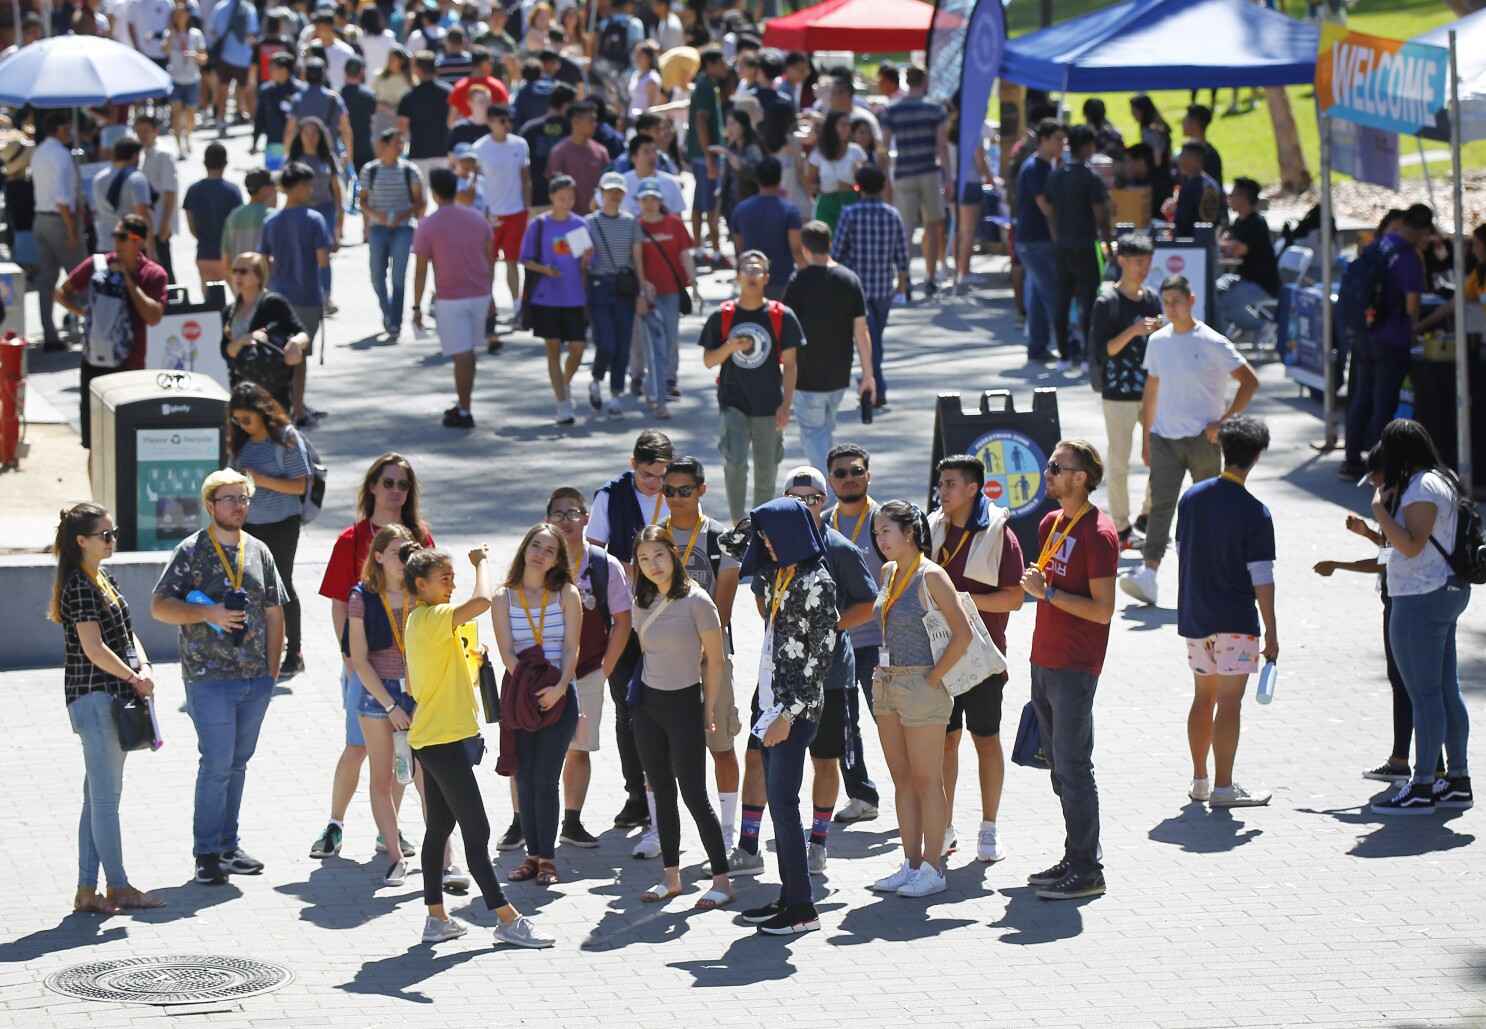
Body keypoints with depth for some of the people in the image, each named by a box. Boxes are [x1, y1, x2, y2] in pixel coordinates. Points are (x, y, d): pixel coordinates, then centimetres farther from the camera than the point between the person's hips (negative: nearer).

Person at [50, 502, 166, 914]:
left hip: (114, 696, 10)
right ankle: (118, 886, 6)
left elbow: (126, 633, 18)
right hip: (94, 696, -10)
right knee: (104, 795, -1)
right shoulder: (79, 586, -14)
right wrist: (135, 678, -12)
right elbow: (94, 648, -20)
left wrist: (144, 667, 0)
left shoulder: (104, 580, 15)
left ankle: (87, 890, 14)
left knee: (99, 795, 11)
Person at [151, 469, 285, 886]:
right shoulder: (191, 551, -3)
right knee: (217, 764, -7)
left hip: (256, 679, 5)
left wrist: (272, 671, 11)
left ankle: (228, 844, 21)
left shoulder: (259, 551, 11)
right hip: (209, 678, -5)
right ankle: (207, 852, 1)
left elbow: (274, 613, 16)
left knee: (238, 764, 12)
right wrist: (208, 613, -19)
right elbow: (159, 606, -6)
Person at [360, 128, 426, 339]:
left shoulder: (409, 170, 1)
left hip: (402, 228, -1)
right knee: (378, 275, 3)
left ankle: (395, 323, -4)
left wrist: (404, 214, -14)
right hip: (378, 228, 1)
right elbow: (363, 201, 7)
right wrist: (376, 215, -12)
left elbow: (419, 201, 3)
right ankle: (387, 311, 29)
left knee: (398, 276, -8)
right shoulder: (370, 170, 3)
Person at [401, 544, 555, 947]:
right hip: (445, 740, -10)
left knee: (439, 827, 13)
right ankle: (508, 920, -4)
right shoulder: (432, 619, -17)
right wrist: (481, 562, -14)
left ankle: (436, 918, 16)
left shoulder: (420, 621, 14)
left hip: (431, 739, 10)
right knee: (476, 830, -6)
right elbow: (482, 600, -31)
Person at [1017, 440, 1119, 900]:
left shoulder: (1098, 534, -14)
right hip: (1044, 661, 9)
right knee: (1058, 766, 12)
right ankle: (1074, 858, 20)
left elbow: (1102, 609, -19)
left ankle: (1087, 870, -5)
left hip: (1075, 667, -9)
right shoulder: (1050, 524, 13)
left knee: (1072, 765, -8)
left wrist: (1048, 591, -19)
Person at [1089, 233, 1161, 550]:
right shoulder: (1107, 302, -9)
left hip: (1151, 390, 6)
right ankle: (1121, 527, 9)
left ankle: (1149, 514, 25)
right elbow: (1101, 351, -14)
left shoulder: (1152, 298, 9)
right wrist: (1132, 332, -24)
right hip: (1118, 393, -6)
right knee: (1118, 463, -1)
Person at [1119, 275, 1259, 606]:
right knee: (1161, 504, -10)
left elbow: (1250, 382, -4)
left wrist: (1224, 421, -9)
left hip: (1203, 439, -3)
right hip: (1164, 437, 3)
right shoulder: (1157, 341, 8)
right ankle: (1147, 575, -20)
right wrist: (1145, 438, 16)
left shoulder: (1212, 343, -7)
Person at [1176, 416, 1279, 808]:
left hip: (1194, 616, 6)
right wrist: (1271, 632, -8)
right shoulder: (1255, 513, -14)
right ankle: (1223, 787, -2)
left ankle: (1199, 781, 22)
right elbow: (1261, 577, -13)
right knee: (1229, 702, -2)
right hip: (1235, 621, -6)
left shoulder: (1192, 498, 2)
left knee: (1204, 696, 16)